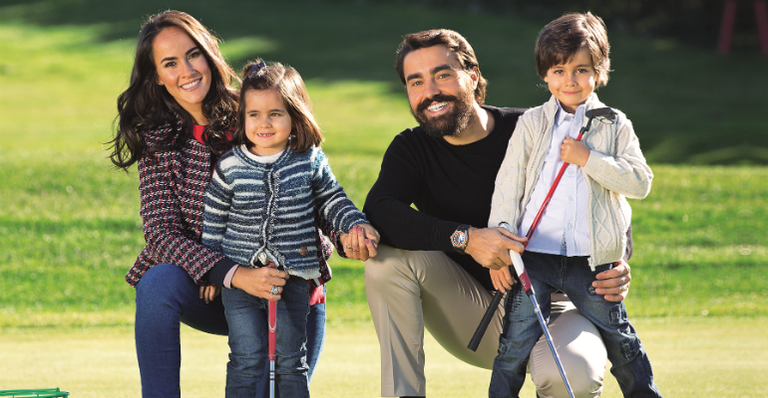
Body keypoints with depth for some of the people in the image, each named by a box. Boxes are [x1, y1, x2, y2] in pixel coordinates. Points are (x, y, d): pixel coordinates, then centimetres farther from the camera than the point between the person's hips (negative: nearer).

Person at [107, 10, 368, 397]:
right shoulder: (157, 141, -6)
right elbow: (163, 235, -15)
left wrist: (345, 233, -29)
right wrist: (235, 276, -31)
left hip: (286, 287, 0)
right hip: (209, 290, 0)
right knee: (157, 284, -31)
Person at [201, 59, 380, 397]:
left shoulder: (311, 161, 0)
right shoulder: (230, 166, -1)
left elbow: (331, 200, 13)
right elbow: (214, 221, 7)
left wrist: (356, 224, -5)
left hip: (292, 277, 1)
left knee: (290, 360, 5)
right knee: (247, 358, -6)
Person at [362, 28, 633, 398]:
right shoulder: (412, 149, 0)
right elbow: (378, 212, -21)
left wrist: (617, 269, -26)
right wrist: (464, 238, -36)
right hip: (472, 320, 3)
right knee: (389, 257, -22)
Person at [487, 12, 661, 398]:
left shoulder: (615, 125, 5)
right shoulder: (531, 124, 6)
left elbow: (640, 182, -5)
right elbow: (508, 185, 2)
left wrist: (589, 159, -14)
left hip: (591, 259, 0)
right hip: (533, 254, 0)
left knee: (620, 341, 9)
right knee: (516, 345, -4)